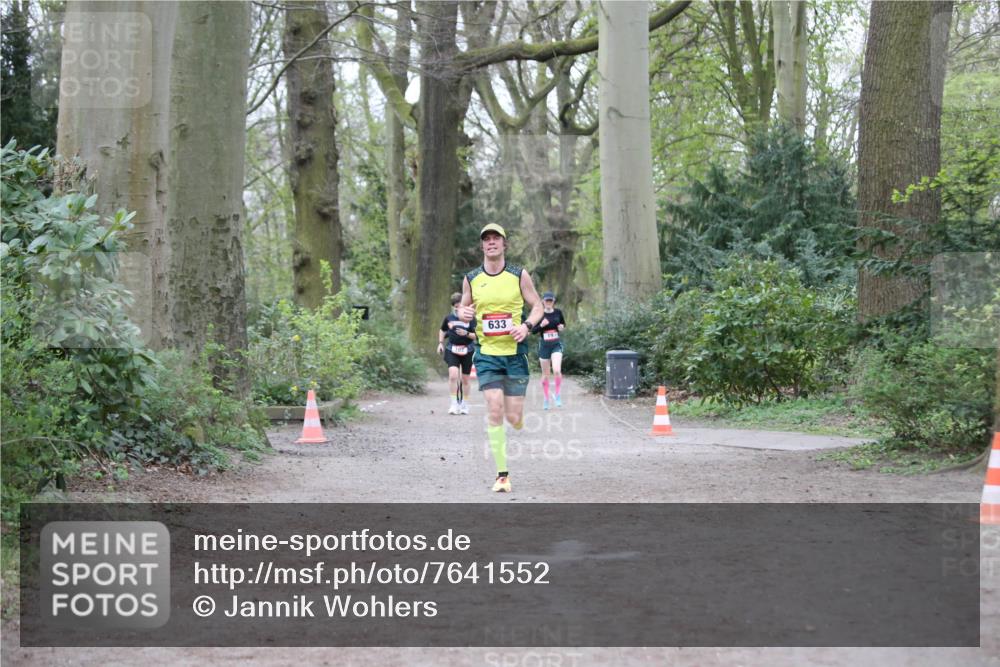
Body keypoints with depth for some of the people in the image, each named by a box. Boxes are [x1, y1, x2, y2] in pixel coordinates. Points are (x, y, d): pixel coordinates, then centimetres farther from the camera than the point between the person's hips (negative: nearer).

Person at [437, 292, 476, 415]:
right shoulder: (448, 318, 4)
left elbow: (477, 336, -4)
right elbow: (442, 331, 22)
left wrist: (467, 334, -20)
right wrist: (440, 343, 10)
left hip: (467, 351, 0)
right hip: (452, 350, 0)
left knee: (465, 379, 10)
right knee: (453, 374, -20)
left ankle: (464, 404, 27)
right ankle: (454, 403, -14)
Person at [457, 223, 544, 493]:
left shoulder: (519, 275, 1)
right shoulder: (471, 279, 4)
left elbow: (537, 306, 7)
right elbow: (463, 306, 16)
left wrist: (527, 326, -12)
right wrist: (463, 313, -8)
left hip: (515, 352, 0)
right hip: (487, 353, 0)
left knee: (513, 417, -1)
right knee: (495, 411, -12)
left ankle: (518, 420, 39)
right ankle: (502, 474, -5)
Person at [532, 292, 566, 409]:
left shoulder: (558, 312, 1)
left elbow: (563, 323, 18)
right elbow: (533, 331, -1)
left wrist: (562, 327, -5)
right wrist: (541, 325, -19)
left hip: (557, 344, 0)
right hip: (544, 345, 0)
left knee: (557, 370, -21)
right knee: (546, 374, 8)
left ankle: (558, 395, -3)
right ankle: (546, 399, 24)